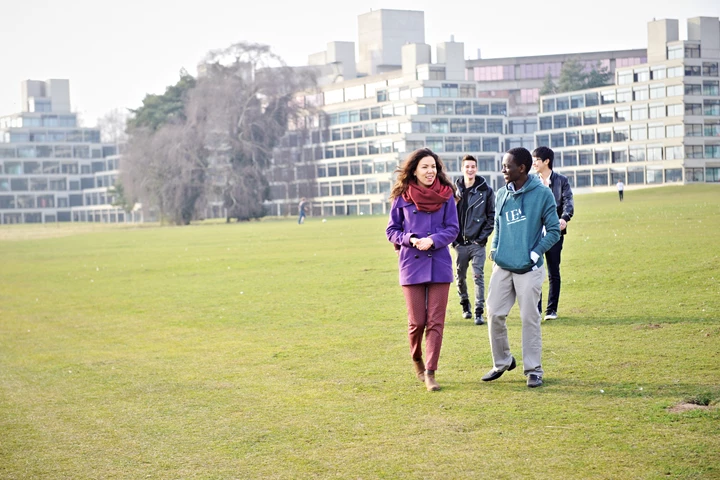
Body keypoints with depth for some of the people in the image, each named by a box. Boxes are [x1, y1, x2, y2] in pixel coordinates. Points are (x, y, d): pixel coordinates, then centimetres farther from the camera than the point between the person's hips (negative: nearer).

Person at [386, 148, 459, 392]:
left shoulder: (446, 194, 0)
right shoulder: (402, 197, 0)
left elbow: (453, 228, 2)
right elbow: (391, 230, 6)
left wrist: (433, 240, -15)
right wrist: (410, 240, -12)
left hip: (439, 264, 1)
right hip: (411, 264, -1)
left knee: (435, 321, -2)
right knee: (417, 321, 2)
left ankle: (430, 372, 5)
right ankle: (416, 359, 31)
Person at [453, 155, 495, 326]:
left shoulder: (486, 190, -1)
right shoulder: (454, 190, 2)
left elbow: (492, 215, 2)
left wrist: (484, 235, -6)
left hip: (477, 242, -2)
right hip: (460, 243, 2)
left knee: (478, 276, -6)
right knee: (460, 276, 12)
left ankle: (479, 312, -4)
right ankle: (465, 305, 33)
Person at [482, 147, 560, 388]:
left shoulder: (542, 194, -8)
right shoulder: (501, 194, 8)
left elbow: (553, 230, -5)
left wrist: (534, 254, -11)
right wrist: (495, 249, 5)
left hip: (528, 269, -5)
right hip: (502, 267, 5)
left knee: (530, 318, 0)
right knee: (494, 314, 3)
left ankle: (533, 370, 11)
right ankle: (502, 362, 22)